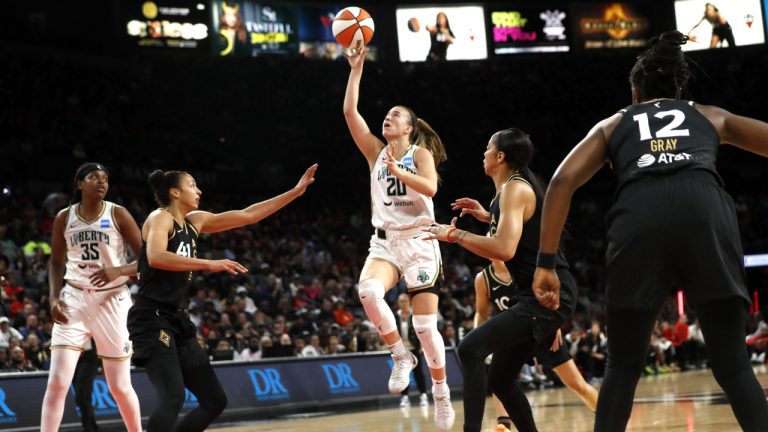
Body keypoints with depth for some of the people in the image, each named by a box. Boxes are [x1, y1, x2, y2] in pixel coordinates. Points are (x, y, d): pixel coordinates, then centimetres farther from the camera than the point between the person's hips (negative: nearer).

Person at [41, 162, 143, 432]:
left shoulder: (118, 215, -4)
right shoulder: (64, 218, 3)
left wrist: (118, 271, -22)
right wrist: (54, 298, 0)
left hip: (112, 299, -1)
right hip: (74, 299, 2)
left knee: (120, 386, 4)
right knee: (57, 382, -11)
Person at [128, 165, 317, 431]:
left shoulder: (195, 221, 16)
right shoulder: (160, 218, -7)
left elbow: (247, 216, 20)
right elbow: (155, 257, -27)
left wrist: (296, 192, 20)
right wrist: (209, 264, -29)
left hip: (178, 320, 9)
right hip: (152, 319, -9)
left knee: (215, 401, 8)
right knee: (173, 398, -25)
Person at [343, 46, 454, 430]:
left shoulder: (420, 153, 2)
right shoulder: (376, 152, 13)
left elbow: (430, 187, -17)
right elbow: (350, 112, 4)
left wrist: (398, 170, -28)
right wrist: (356, 69, 2)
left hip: (419, 242, -3)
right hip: (384, 241, 3)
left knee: (425, 324, -3)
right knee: (368, 290, -31)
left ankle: (441, 392, 14)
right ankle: (400, 356, -12)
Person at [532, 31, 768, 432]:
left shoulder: (612, 125, 31)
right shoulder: (711, 116, 34)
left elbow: (562, 181, 17)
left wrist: (546, 263, 14)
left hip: (639, 218, 0)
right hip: (706, 210, 0)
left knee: (623, 365, 15)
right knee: (733, 365, 6)